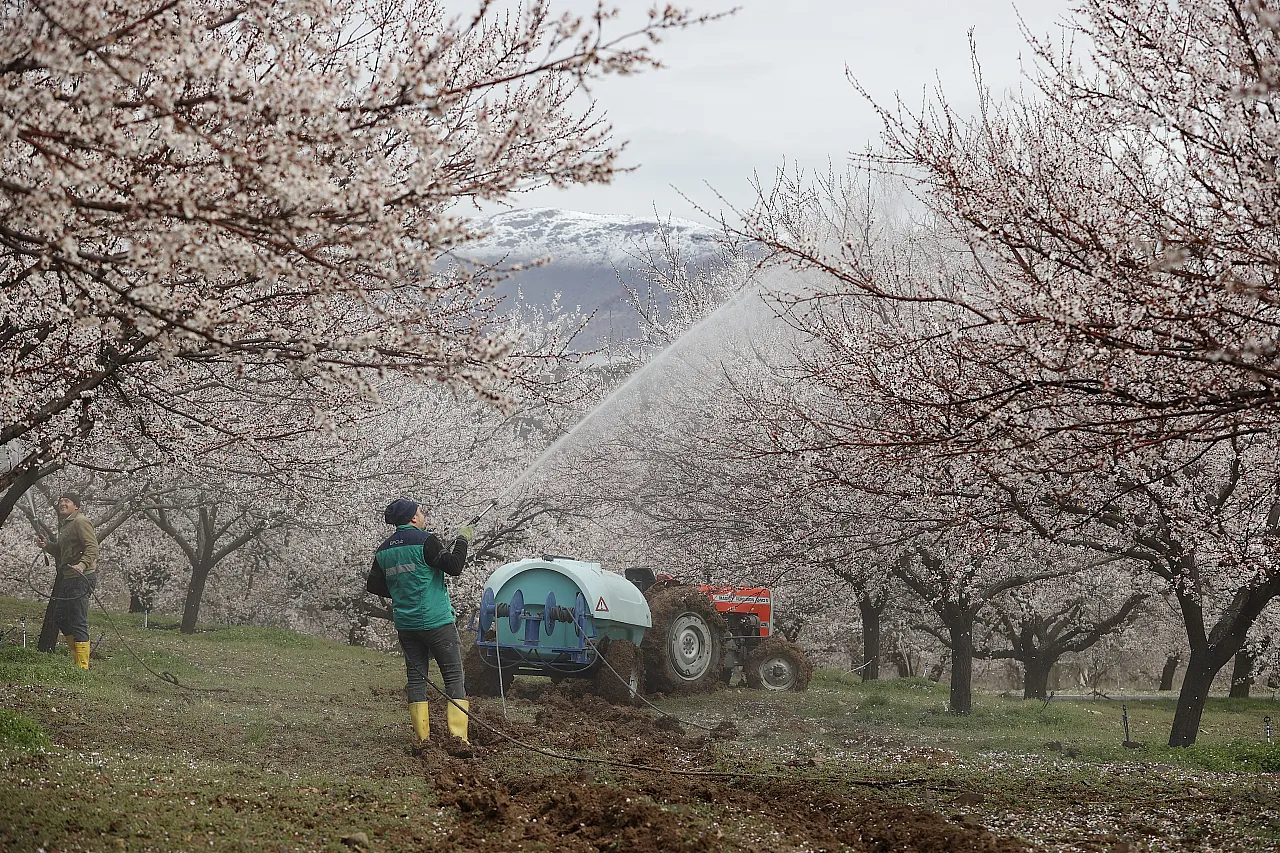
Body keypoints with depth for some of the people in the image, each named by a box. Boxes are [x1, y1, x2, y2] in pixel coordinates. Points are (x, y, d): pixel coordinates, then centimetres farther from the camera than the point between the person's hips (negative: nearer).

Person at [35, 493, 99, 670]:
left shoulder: (81, 522, -10)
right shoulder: (64, 524, 20)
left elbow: (92, 548, -20)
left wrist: (82, 565, -36)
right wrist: (47, 545, 9)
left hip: (81, 577, -11)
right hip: (67, 578, 11)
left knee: (78, 622, -10)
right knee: (60, 616, 17)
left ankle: (82, 667, -8)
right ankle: (77, 659, 26)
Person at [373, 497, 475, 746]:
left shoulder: (384, 550, 9)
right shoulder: (425, 541, -11)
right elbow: (453, 567, -15)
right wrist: (463, 540, -2)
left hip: (405, 624, 6)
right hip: (437, 622, -6)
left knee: (416, 678, 10)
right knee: (454, 677, -1)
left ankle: (422, 738, 5)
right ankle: (458, 737, -9)